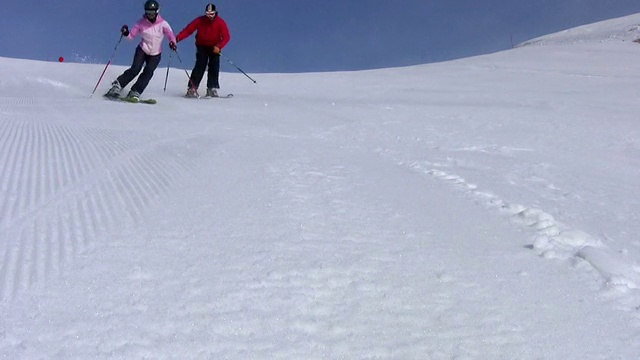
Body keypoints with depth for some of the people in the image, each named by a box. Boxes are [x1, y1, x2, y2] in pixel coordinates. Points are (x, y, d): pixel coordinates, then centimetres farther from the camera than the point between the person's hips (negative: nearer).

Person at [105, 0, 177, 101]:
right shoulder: (141, 23, -5)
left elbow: (170, 35, -16)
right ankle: (117, 86, -9)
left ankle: (135, 92, -15)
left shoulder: (162, 24, -9)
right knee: (135, 69, -17)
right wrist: (126, 33, -27)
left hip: (155, 54, 0)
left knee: (148, 72, -19)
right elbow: (131, 35, -5)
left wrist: (172, 43, -37)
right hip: (142, 50, 0)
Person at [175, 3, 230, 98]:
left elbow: (226, 37, -21)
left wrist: (219, 46, -38)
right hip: (202, 46, -1)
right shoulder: (200, 20, -12)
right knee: (200, 66, -13)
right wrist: (177, 38, -29)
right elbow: (188, 30, -14)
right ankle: (192, 88, -13)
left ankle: (212, 89, 2)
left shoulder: (220, 22, -13)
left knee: (214, 67, -8)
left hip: (214, 47, 1)